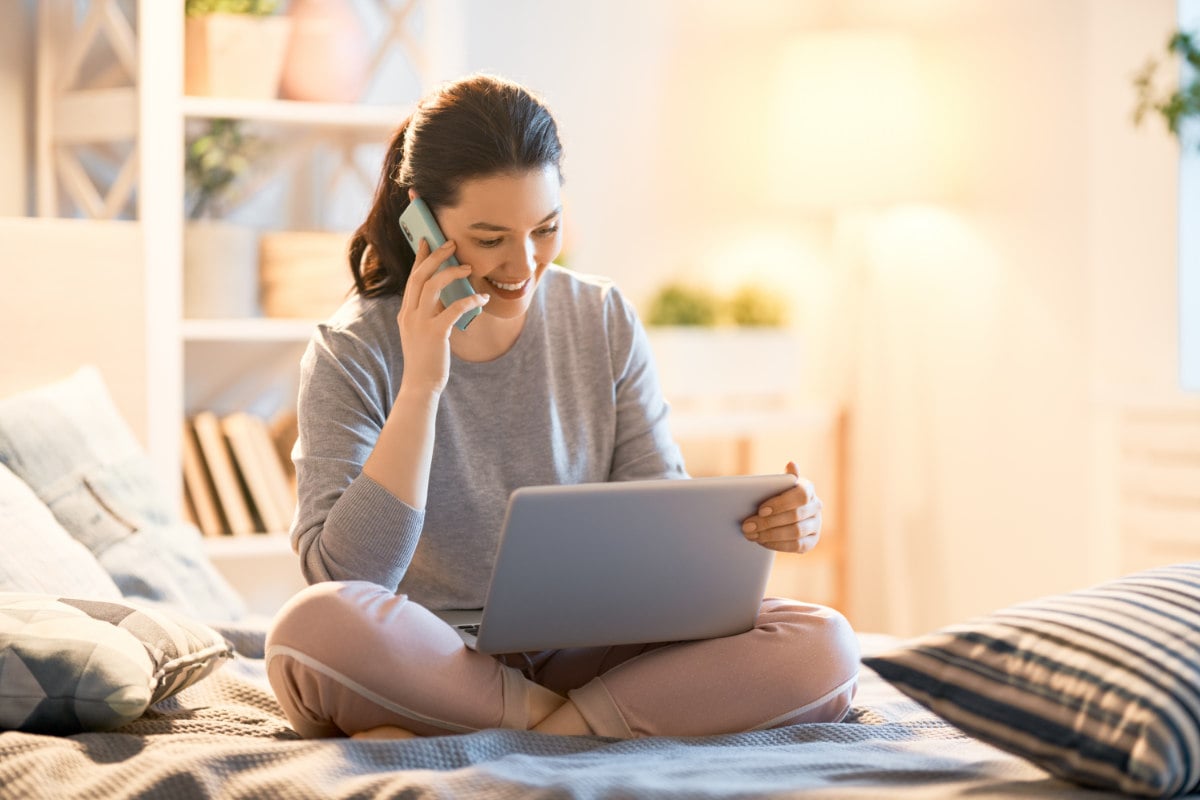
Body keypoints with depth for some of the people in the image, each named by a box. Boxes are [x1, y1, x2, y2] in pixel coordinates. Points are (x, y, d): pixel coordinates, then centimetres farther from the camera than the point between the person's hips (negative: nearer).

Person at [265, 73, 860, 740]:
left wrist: (758, 522, -18)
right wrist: (421, 385, -21)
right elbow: (347, 575, -17)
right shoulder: (353, 355, -7)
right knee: (317, 626, -38)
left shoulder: (604, 322, 4)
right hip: (436, 666, -3)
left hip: (582, 653, 4)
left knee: (822, 647, -21)